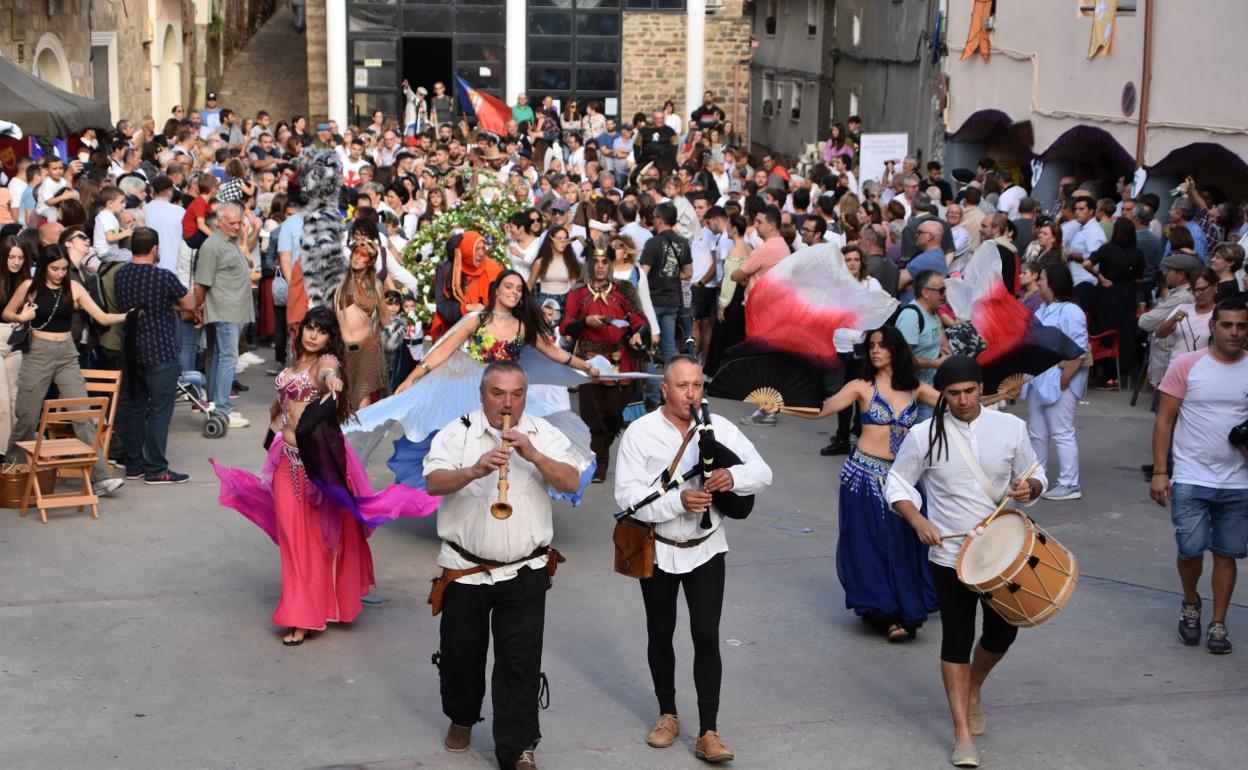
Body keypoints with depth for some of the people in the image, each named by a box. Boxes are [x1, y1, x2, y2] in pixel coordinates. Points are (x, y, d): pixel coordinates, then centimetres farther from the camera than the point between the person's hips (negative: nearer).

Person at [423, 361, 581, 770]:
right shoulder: (457, 433, -3)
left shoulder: (544, 434, 2)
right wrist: (476, 470, -33)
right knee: (460, 652, 14)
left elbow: (570, 482, -9)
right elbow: (434, 482, -16)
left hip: (525, 571, 0)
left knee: (521, 661, 0)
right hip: (465, 569, 0)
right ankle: (461, 718, 41)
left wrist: (532, 454, -23)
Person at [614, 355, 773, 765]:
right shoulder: (641, 432, -12)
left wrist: (733, 476, -28)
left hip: (706, 549, 0)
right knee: (660, 635, 14)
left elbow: (763, 473, -6)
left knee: (706, 636, -4)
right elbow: (628, 494, -19)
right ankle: (667, 715, 33)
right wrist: (679, 501, -32)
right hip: (658, 550, 0)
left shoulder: (720, 427, -5)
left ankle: (708, 732, 2)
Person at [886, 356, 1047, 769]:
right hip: (950, 554, -2)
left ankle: (973, 689, 43)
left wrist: (1029, 488, -17)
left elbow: (1035, 477, 7)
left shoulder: (1011, 428, -5)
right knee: (957, 638, -1)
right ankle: (963, 734, 7)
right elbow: (897, 484, 0)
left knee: (1002, 632, 12)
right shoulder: (924, 435, -10)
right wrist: (919, 521, -17)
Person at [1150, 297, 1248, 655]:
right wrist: (1159, 472, -7)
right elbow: (1164, 419, -1)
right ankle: (1191, 603, 24)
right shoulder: (1187, 365, -3)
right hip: (1190, 480, -2)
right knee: (1191, 549, -5)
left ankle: (1218, 624, 19)